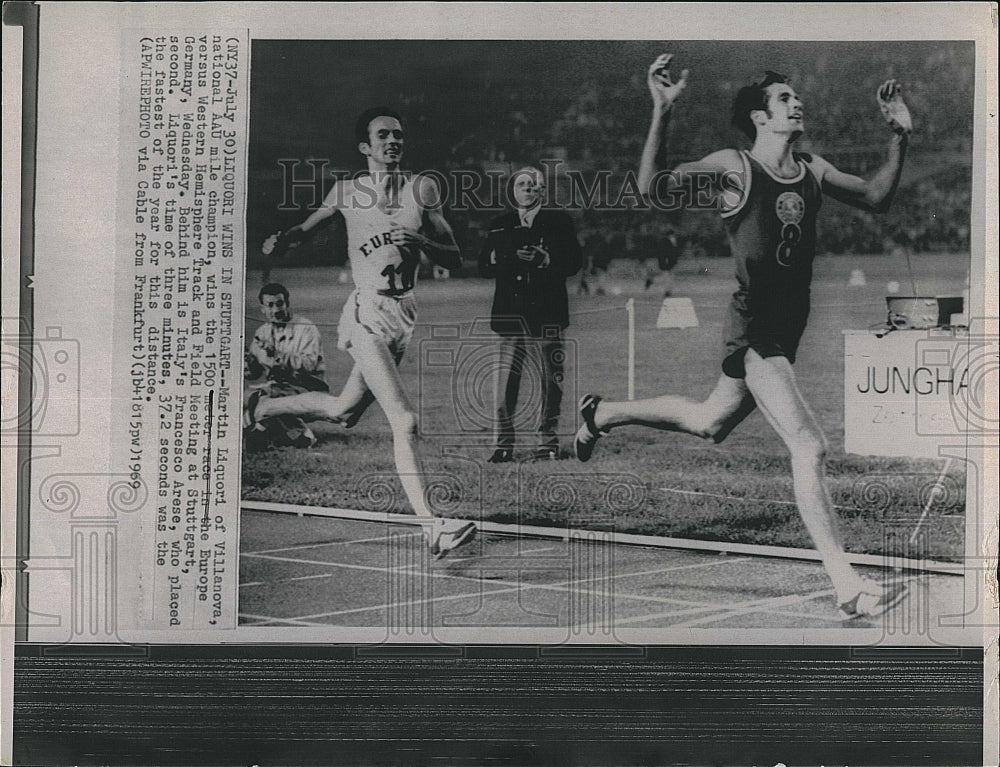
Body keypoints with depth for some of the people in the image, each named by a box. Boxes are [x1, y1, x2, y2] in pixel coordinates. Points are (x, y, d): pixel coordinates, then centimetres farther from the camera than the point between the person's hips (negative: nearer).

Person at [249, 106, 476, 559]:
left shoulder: (422, 189, 3)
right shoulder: (348, 192, 0)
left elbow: (454, 261, 3)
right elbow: (305, 228, 16)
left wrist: (421, 241, -16)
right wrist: (280, 242, -5)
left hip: (404, 314, 5)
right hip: (367, 315, -5)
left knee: (345, 411, 20)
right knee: (405, 422, -17)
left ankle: (258, 409, 45)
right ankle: (432, 528, -19)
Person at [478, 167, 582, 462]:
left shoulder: (558, 222, 8)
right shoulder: (501, 225, 16)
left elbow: (574, 262, 0)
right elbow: (484, 266, 11)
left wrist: (546, 259, -15)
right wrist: (505, 256, -9)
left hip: (546, 313, -2)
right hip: (510, 313, 2)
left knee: (550, 382, -1)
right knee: (505, 381, -3)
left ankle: (547, 442, 11)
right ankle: (504, 444, 4)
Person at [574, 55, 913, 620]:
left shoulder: (814, 171, 10)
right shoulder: (735, 167, -9)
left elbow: (877, 198, 21)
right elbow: (652, 187, -18)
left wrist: (901, 138, 9)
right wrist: (663, 114, -28)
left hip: (788, 328, 8)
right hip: (754, 328, -8)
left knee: (709, 424, 25)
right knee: (810, 447, -16)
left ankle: (603, 413, 48)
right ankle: (849, 587, -15)